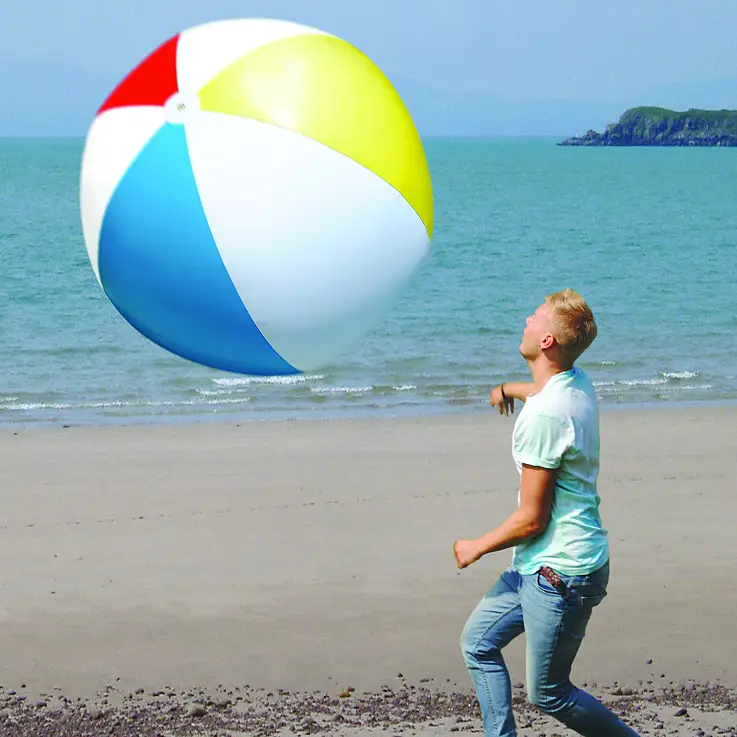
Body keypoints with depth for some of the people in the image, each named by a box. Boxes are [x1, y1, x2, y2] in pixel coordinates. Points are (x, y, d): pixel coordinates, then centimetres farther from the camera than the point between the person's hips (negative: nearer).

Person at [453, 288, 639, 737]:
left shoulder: (542, 416, -25)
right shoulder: (577, 382, 2)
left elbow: (531, 520, -21)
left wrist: (477, 548, -4)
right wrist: (511, 390, 52)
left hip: (560, 573, -10)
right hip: (541, 566, 10)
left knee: (548, 695, 2)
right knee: (478, 642, 16)